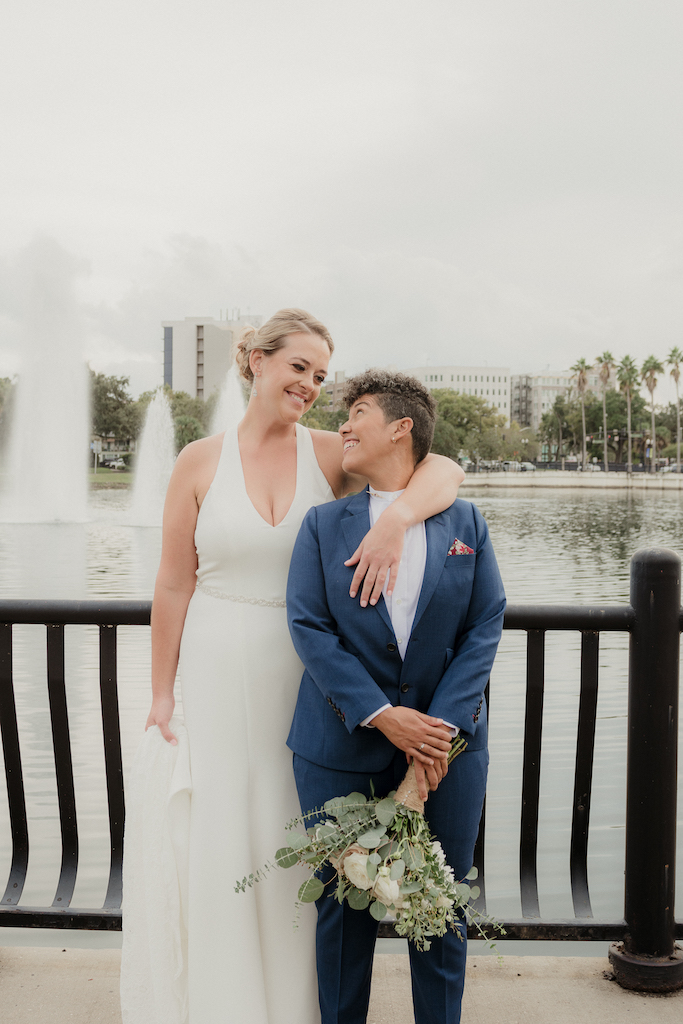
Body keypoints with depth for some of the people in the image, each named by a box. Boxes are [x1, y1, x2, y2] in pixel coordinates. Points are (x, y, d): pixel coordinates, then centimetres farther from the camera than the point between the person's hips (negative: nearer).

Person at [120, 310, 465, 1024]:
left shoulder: (330, 453, -2)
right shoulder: (201, 461, -2)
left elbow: (443, 469, -11)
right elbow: (174, 586, -1)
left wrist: (395, 519, -30)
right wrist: (161, 696, 0)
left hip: (304, 678, 1)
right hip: (218, 677, 0)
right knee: (215, 838, 9)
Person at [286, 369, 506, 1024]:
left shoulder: (466, 523, 3)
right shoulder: (324, 525, 2)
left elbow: (484, 627, -2)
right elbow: (308, 628, -6)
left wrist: (442, 725, -13)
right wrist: (382, 716, -16)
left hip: (448, 742, 1)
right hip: (342, 745, 0)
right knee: (343, 905, 11)